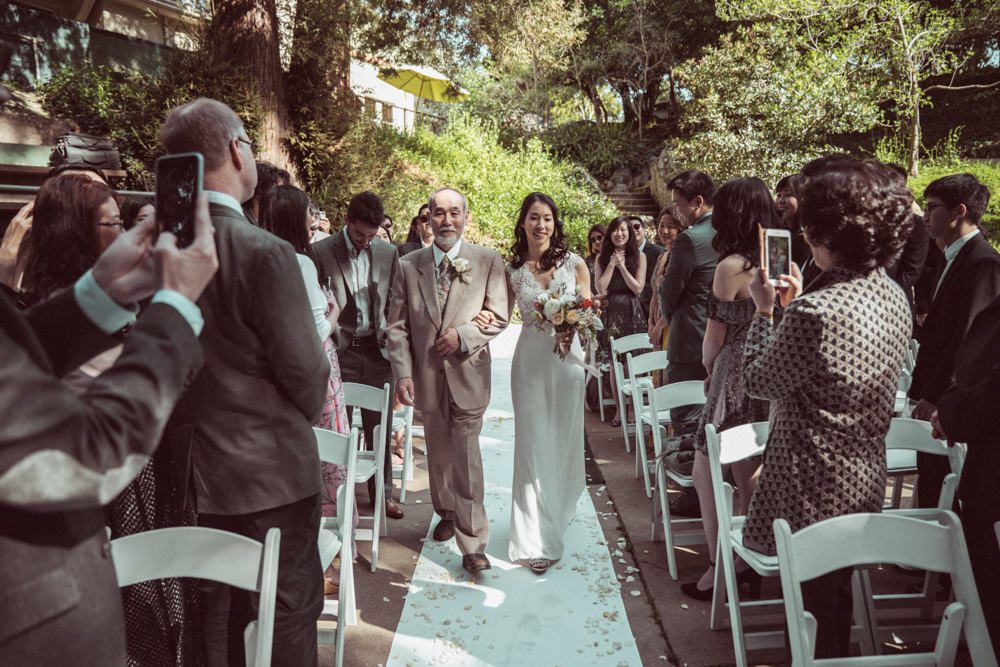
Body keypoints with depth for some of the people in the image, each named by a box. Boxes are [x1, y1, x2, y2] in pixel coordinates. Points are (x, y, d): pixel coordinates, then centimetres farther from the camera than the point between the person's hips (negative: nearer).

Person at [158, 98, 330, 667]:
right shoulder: (265, 254, -22)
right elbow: (305, 374, -17)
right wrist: (306, 415, 4)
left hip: (193, 470, 7)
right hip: (270, 472, -6)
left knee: (219, 611, 22)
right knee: (290, 609, 12)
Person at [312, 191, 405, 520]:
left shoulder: (388, 252, 7)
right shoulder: (321, 252, -3)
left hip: (377, 350, 3)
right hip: (340, 351, -3)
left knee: (379, 425, 10)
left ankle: (382, 492, 24)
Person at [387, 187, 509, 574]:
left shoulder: (488, 261, -1)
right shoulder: (408, 266, 3)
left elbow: (498, 317, 0)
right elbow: (397, 326, 0)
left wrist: (463, 335, -16)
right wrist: (402, 373, -9)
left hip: (468, 372, -2)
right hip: (426, 375, 3)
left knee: (467, 458, -4)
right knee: (438, 453, 18)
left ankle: (472, 545, 6)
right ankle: (446, 513, 42)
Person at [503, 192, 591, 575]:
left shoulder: (575, 264, 1)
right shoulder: (512, 270, 2)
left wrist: (574, 329, -18)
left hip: (567, 357, 1)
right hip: (530, 359, 0)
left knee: (564, 439, 14)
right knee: (533, 444, 0)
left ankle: (561, 507, 42)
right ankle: (536, 539, 6)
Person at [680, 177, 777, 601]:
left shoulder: (731, 267, -15)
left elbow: (715, 335, -10)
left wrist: (709, 368, 11)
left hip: (735, 377, -7)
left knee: (706, 475, 4)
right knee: (750, 479, 17)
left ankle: (718, 572, 10)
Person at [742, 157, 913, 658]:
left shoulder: (816, 312, -30)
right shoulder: (894, 296, -2)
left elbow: (758, 381, -14)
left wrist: (764, 310, -3)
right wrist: (796, 305, 8)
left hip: (815, 493, -8)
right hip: (865, 484, 9)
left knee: (817, 606, 12)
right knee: (837, 598, 27)